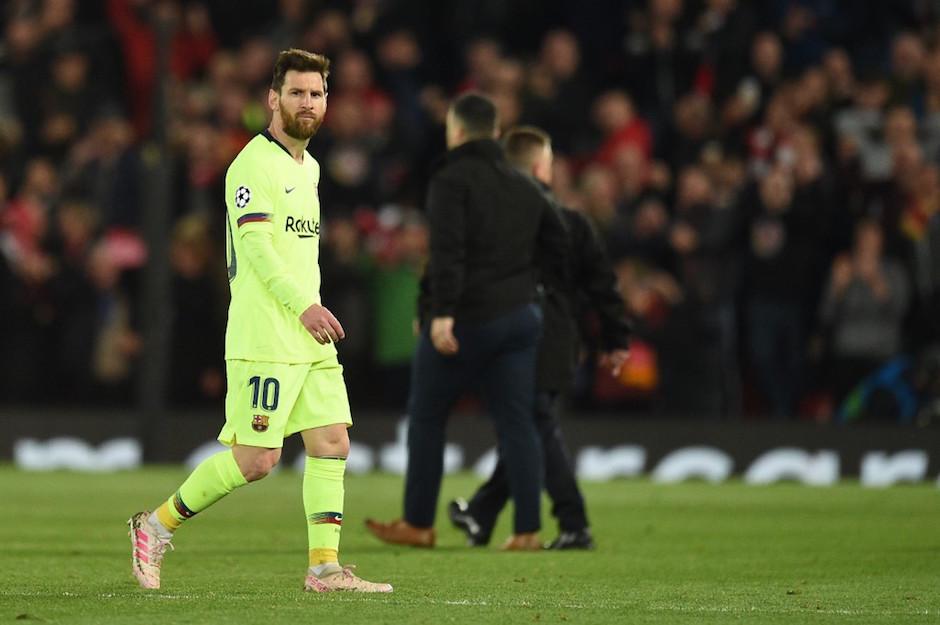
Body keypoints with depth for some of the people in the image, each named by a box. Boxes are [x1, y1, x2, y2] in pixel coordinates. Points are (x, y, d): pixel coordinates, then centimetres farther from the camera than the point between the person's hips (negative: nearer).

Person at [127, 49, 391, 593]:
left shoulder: (308, 167, 19)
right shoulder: (254, 164, -10)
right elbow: (254, 245, -19)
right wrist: (303, 305, -27)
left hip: (311, 340, 9)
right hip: (265, 340, -9)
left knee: (333, 443, 1)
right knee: (256, 459, -8)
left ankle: (325, 566, 3)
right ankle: (157, 526, 7)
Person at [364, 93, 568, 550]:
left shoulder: (451, 180, -8)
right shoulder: (524, 188, 14)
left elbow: (448, 251, -21)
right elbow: (558, 247, 16)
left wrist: (443, 311, -26)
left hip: (464, 322, -6)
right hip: (519, 317, 6)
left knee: (426, 417, 8)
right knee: (516, 423, 4)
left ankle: (418, 524, 14)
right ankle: (527, 530, -2)